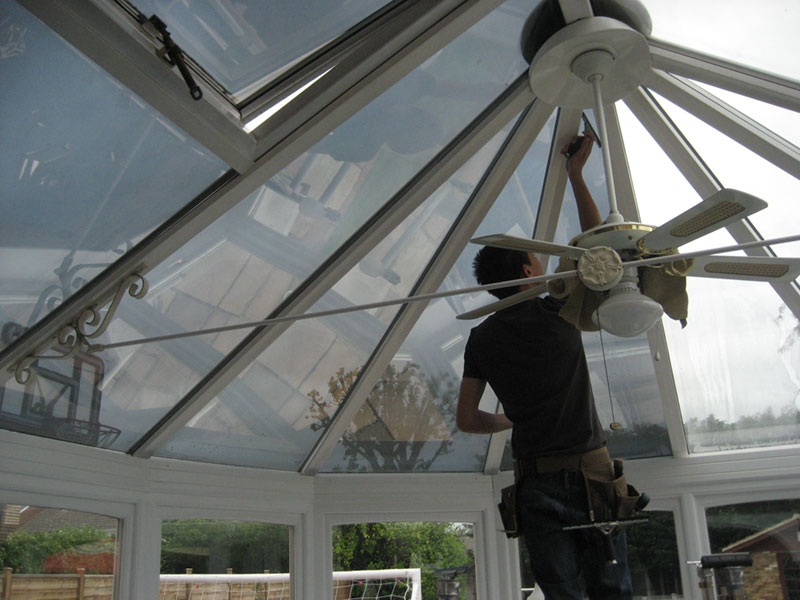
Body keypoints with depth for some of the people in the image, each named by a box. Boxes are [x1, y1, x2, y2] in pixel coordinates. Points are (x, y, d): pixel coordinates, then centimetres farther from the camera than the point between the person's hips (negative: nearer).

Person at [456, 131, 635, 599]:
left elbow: (467, 419, 6)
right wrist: (576, 173, 17)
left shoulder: (483, 337, 3)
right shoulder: (561, 310, -6)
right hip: (591, 472, -2)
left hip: (536, 482, 2)